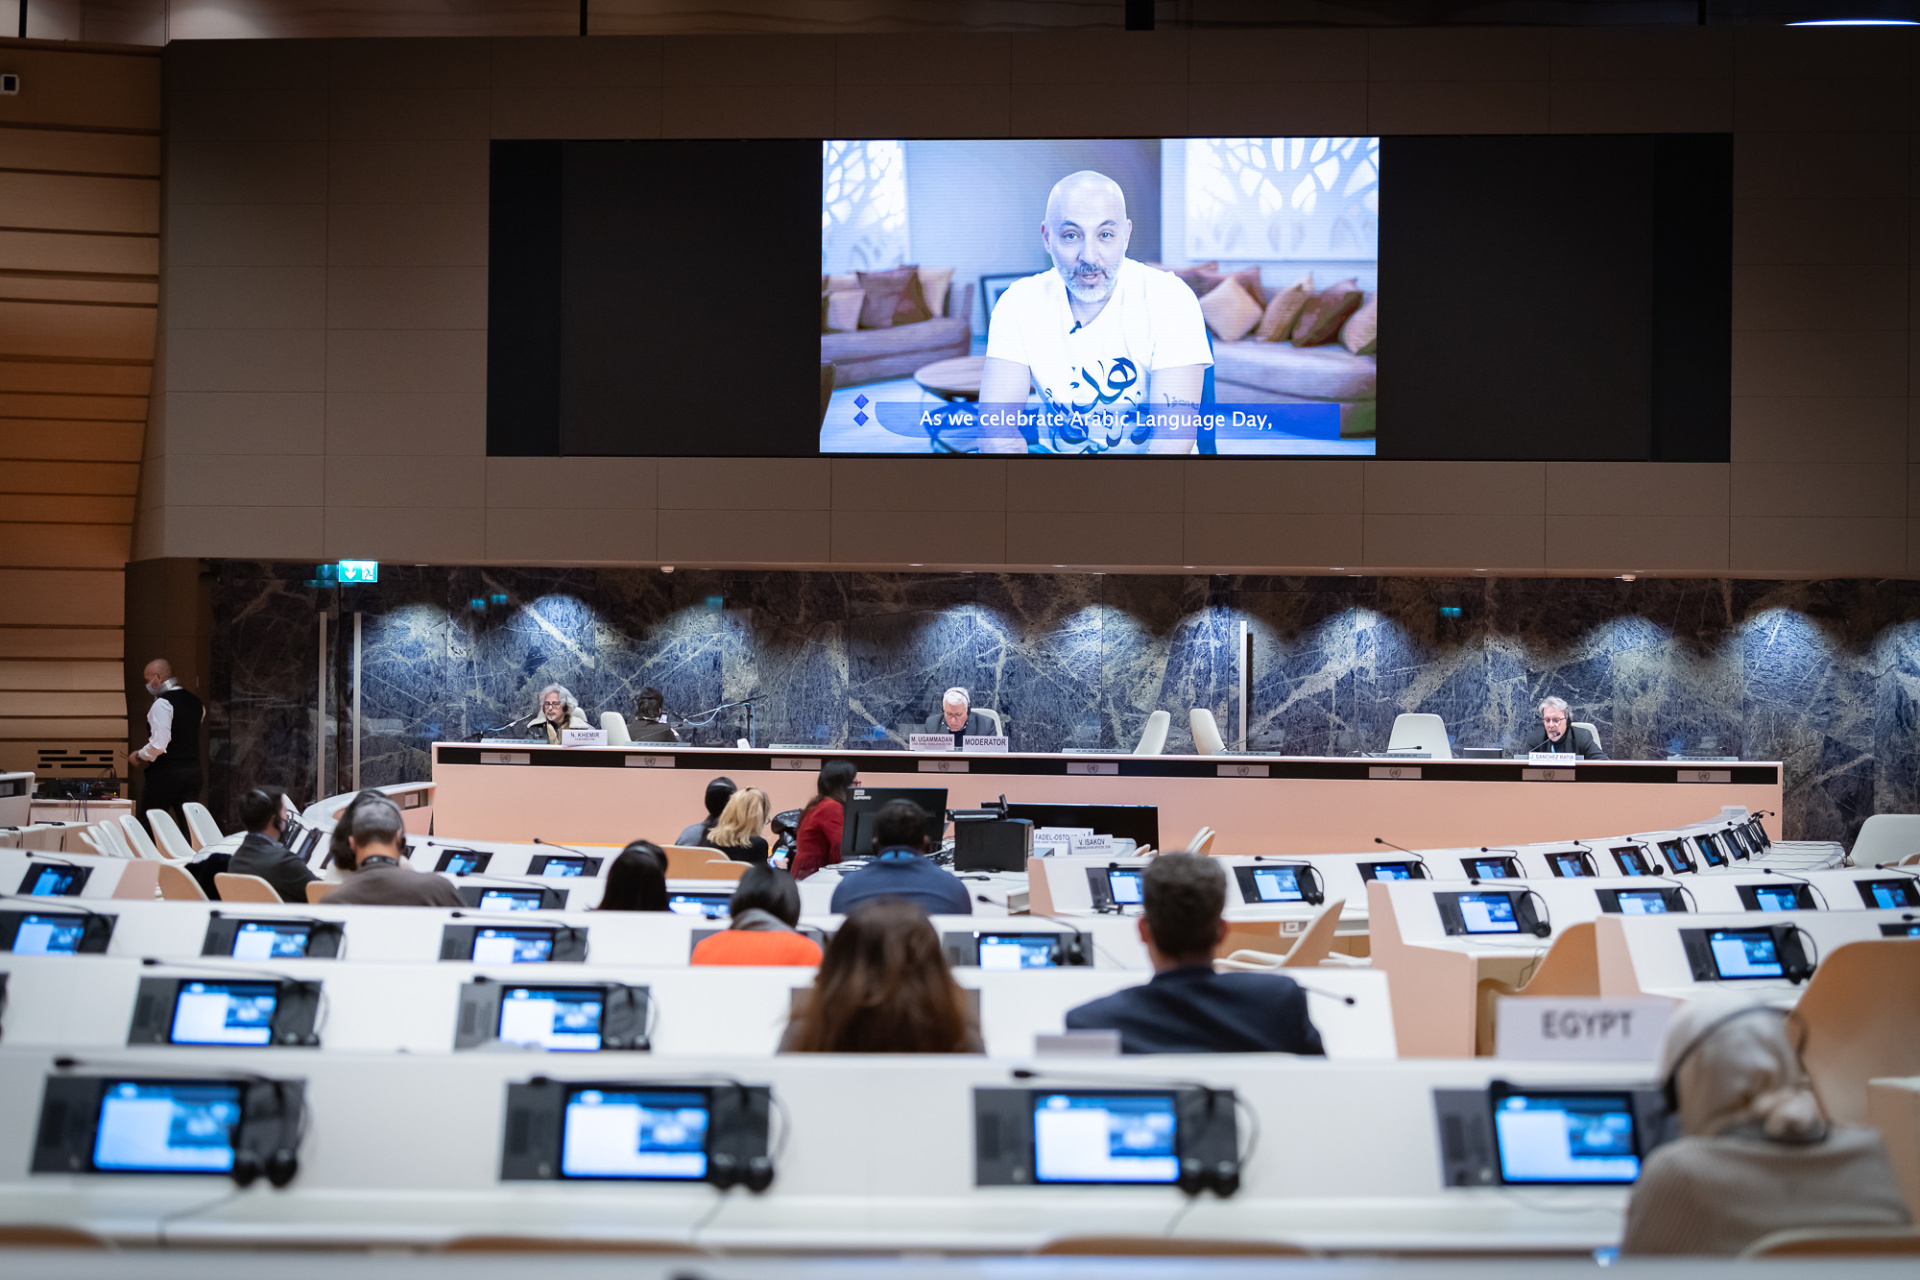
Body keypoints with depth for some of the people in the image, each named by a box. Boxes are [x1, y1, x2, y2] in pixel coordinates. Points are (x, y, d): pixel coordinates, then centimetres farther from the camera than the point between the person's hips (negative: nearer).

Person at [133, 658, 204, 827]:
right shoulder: (196, 703, 12)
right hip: (193, 772, 7)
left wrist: (139, 755, -5)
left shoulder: (162, 704, -14)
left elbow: (158, 745, -20)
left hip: (165, 774, -7)